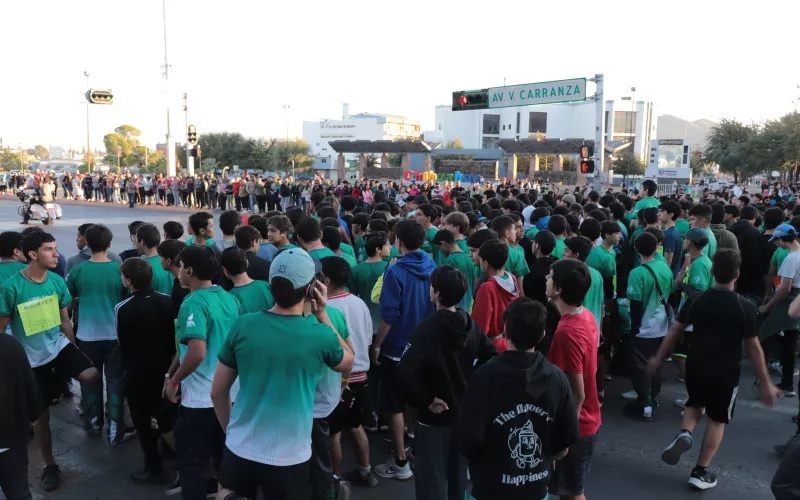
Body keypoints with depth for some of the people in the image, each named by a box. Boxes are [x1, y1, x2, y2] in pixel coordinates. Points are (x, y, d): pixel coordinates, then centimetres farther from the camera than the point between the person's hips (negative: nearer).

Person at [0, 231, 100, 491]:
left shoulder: (57, 281, -4)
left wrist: (74, 349, 13)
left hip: (59, 345, 3)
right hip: (32, 358, -3)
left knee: (92, 375, -25)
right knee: (41, 414, 7)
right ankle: (50, 466, 27)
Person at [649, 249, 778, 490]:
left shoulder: (696, 299, -7)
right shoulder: (745, 307, -14)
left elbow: (675, 330, 0)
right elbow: (753, 346, -9)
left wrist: (658, 358, 13)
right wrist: (765, 382, 2)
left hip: (696, 367, 2)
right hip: (726, 373, -2)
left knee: (695, 404, 28)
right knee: (717, 420, 14)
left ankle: (685, 433, -1)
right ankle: (701, 472, 17)